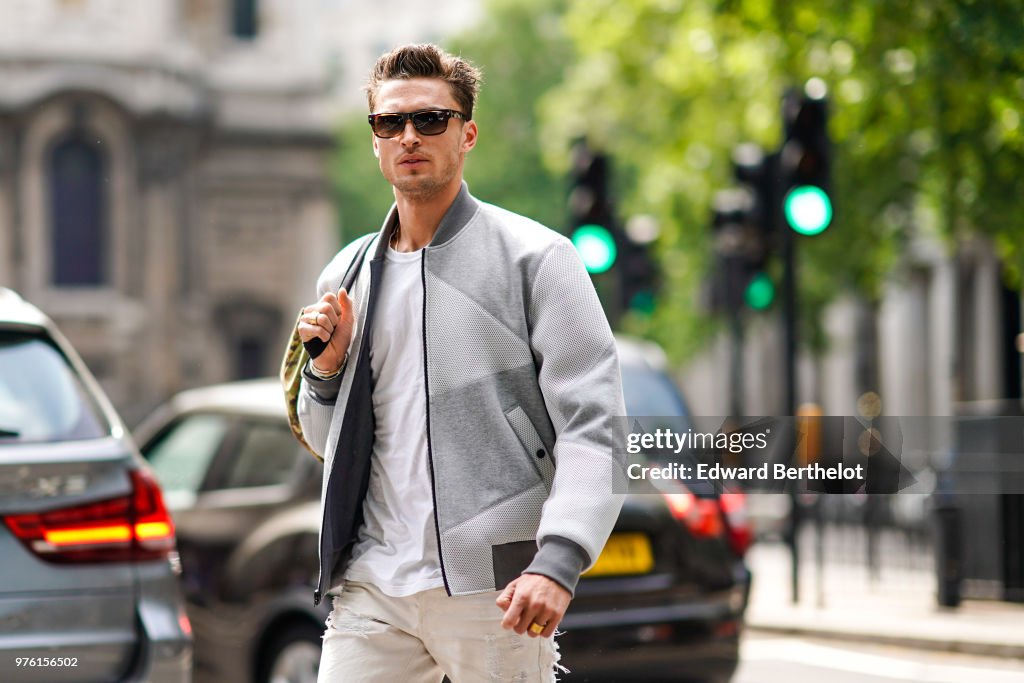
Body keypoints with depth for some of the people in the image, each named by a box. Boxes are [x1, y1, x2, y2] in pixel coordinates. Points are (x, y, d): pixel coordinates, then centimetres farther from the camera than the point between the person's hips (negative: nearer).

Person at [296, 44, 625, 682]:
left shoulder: (535, 257, -1)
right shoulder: (347, 275, 15)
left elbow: (594, 425, -8)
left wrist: (558, 560, -20)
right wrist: (326, 370, 4)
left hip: (492, 584, -4)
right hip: (373, 583, 4)